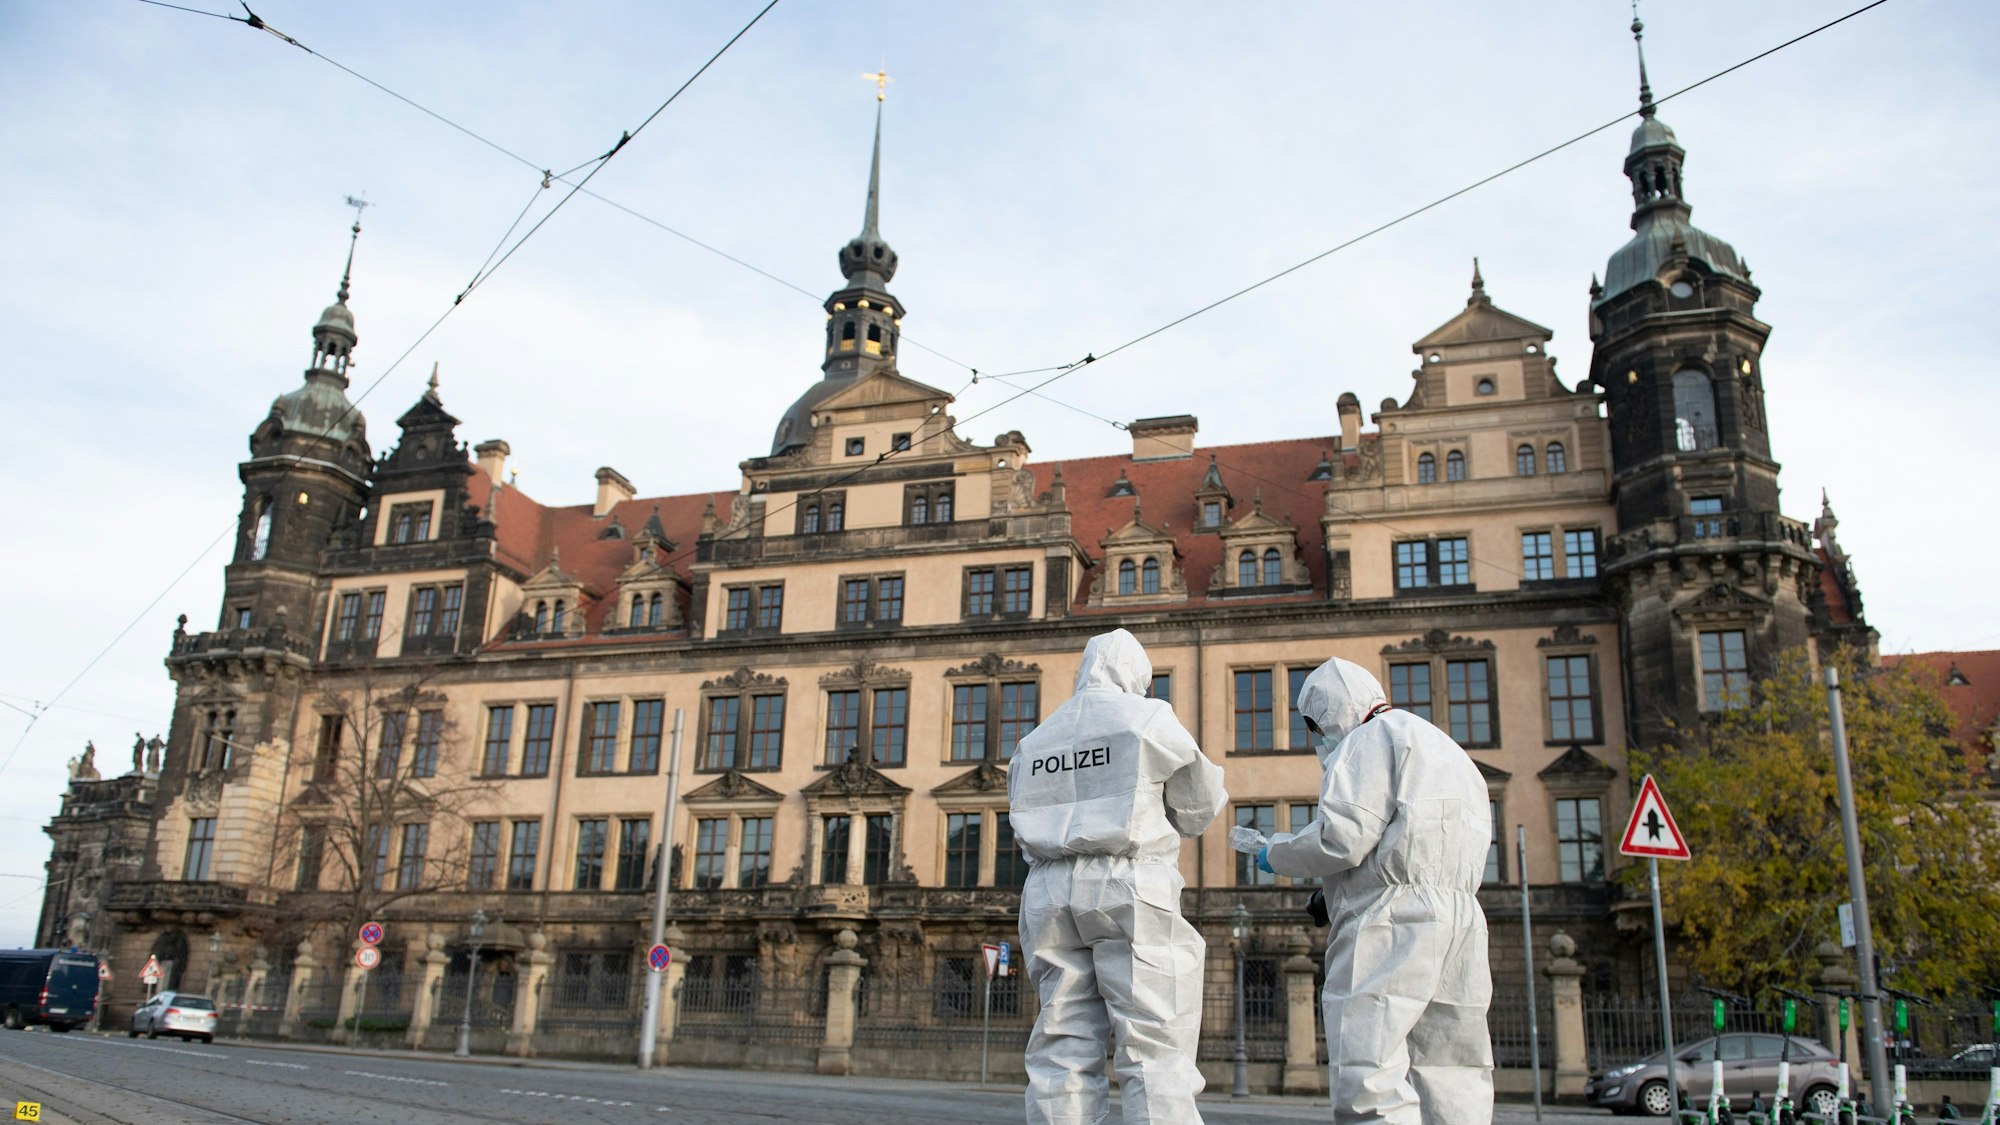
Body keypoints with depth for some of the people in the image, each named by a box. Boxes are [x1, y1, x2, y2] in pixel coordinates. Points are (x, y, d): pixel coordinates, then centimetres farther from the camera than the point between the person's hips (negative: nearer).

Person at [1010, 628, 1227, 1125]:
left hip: (1051, 892, 5)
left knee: (1065, 1051, 5)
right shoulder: (1149, 718, 3)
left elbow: (1024, 822, 17)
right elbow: (1200, 808, 9)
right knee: (1155, 1051, -6)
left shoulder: (1036, 739, 18)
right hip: (1130, 890, -5)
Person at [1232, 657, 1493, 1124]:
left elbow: (1341, 836, -13)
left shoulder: (1373, 737, 0)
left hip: (1391, 922, -9)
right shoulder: (1447, 748, 29)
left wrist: (1276, 855, 4)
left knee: (1372, 1083, -14)